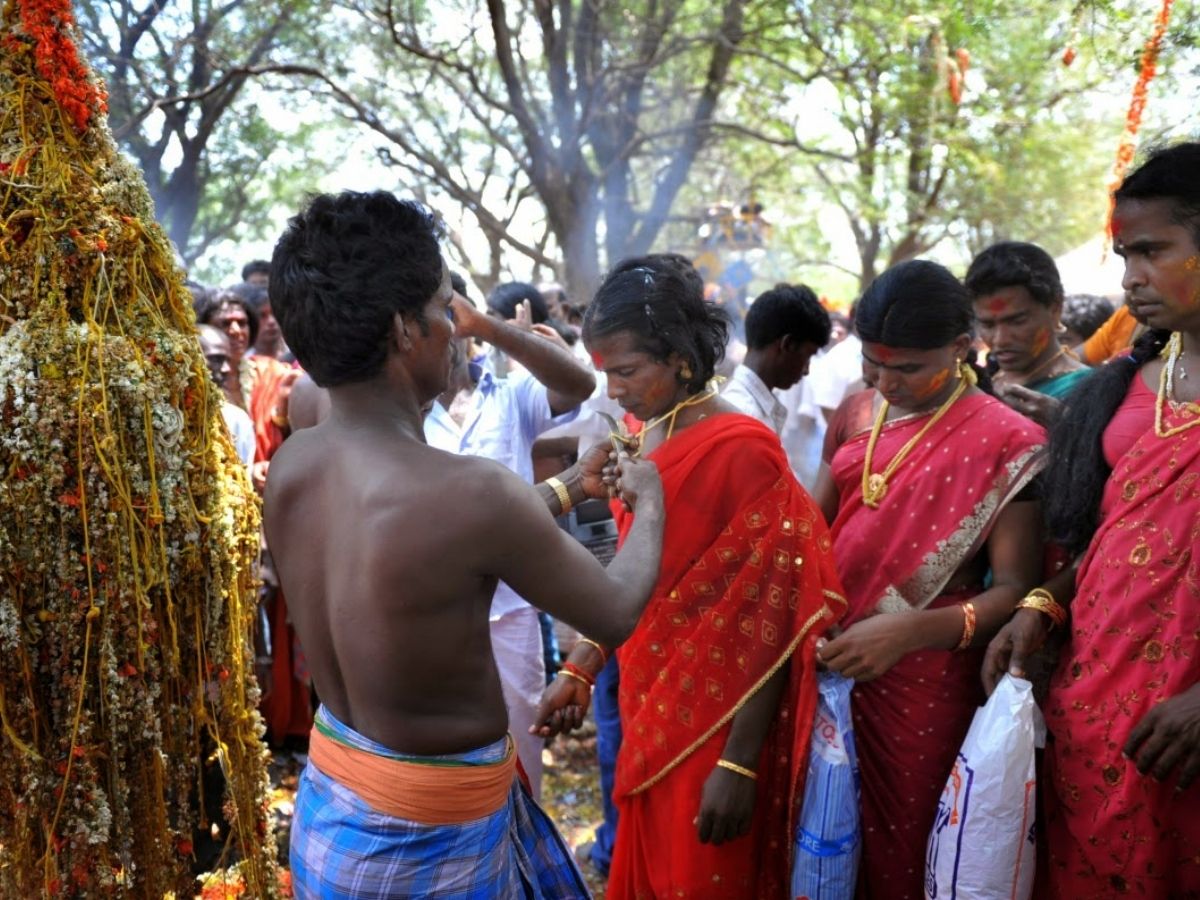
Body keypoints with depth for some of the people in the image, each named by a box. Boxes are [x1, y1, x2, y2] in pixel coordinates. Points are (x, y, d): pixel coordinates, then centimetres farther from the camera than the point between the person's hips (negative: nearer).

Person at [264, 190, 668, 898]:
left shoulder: (292, 463, -7)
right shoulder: (470, 492, -29)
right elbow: (616, 615, -13)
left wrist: (568, 489, 16)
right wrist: (648, 501, 5)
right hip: (434, 832, -7)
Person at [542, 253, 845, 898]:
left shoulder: (742, 451, -20)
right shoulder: (646, 437, 3)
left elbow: (771, 618, -19)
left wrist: (740, 765, -19)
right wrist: (582, 666, 8)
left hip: (714, 722, -7)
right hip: (650, 708, 7)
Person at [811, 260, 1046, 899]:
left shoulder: (1005, 441, -10)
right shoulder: (857, 415, 7)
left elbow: (1017, 589, -15)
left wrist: (909, 632, -29)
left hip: (925, 687, -5)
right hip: (831, 667, 5)